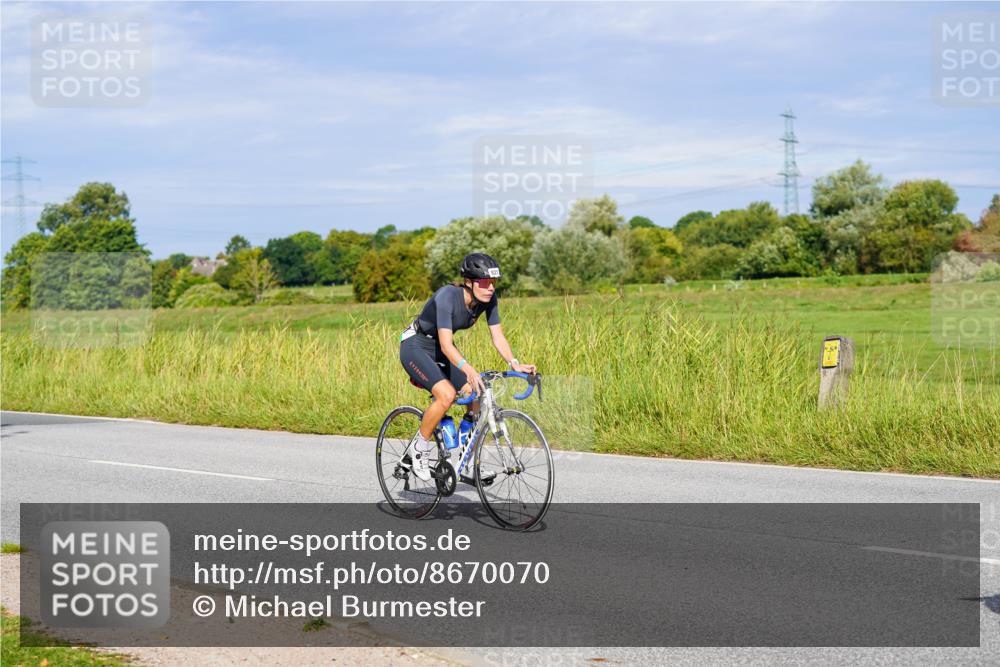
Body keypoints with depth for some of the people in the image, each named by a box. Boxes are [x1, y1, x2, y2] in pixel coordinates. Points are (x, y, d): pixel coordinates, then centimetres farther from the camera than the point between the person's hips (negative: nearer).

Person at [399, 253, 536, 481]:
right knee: (447, 394, -29)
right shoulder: (447, 296, -32)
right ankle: (420, 449, -8)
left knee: (479, 393, -9)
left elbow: (498, 337, -12)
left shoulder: (488, 298, -13)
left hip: (439, 349, 7)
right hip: (415, 347, -7)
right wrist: (468, 370, -55)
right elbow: (446, 345, -39)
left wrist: (514, 363, -29)